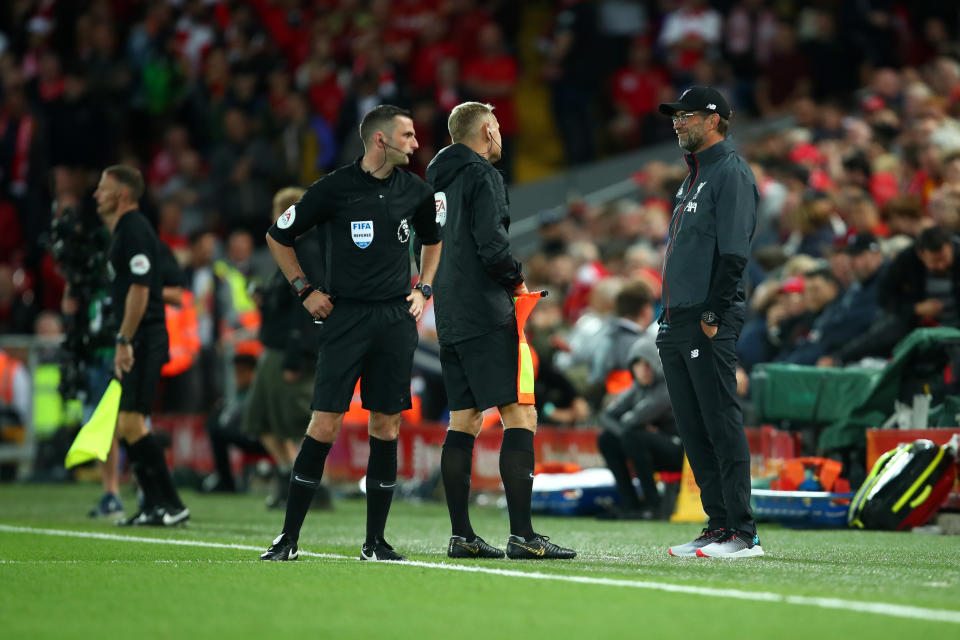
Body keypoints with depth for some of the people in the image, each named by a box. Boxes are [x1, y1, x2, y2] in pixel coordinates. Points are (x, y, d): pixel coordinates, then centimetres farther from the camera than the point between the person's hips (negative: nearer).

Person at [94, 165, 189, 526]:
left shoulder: (134, 231, -13)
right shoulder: (122, 231, 19)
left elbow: (139, 290, -20)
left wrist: (124, 342, -22)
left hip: (143, 339, -10)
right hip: (137, 343, 10)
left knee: (131, 422, -15)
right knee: (125, 425, 10)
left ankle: (170, 505, -13)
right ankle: (154, 504, 12)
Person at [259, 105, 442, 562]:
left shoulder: (414, 191, 7)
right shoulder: (334, 189, -6)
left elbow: (433, 240, 27)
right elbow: (278, 237, 7)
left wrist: (423, 289, 14)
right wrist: (305, 290, 3)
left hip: (396, 318, 4)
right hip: (344, 316, -4)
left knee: (386, 427, 3)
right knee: (324, 426, -8)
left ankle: (375, 541, 9)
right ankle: (288, 537, -1)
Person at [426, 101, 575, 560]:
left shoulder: (439, 179, 16)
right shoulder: (481, 176, -9)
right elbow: (492, 246, -20)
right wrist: (516, 279, -1)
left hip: (450, 316, 9)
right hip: (485, 315, -9)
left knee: (464, 420, 10)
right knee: (520, 414, -8)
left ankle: (461, 535, 9)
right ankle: (521, 534, -15)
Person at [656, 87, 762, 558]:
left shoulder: (731, 173, -8)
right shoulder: (693, 177, 22)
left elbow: (733, 252, -15)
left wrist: (713, 315, -20)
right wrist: (670, 316, 17)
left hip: (709, 326, -10)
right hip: (677, 324, 10)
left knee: (722, 426, -10)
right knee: (694, 431, 9)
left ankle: (742, 533, -11)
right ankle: (719, 525, 13)